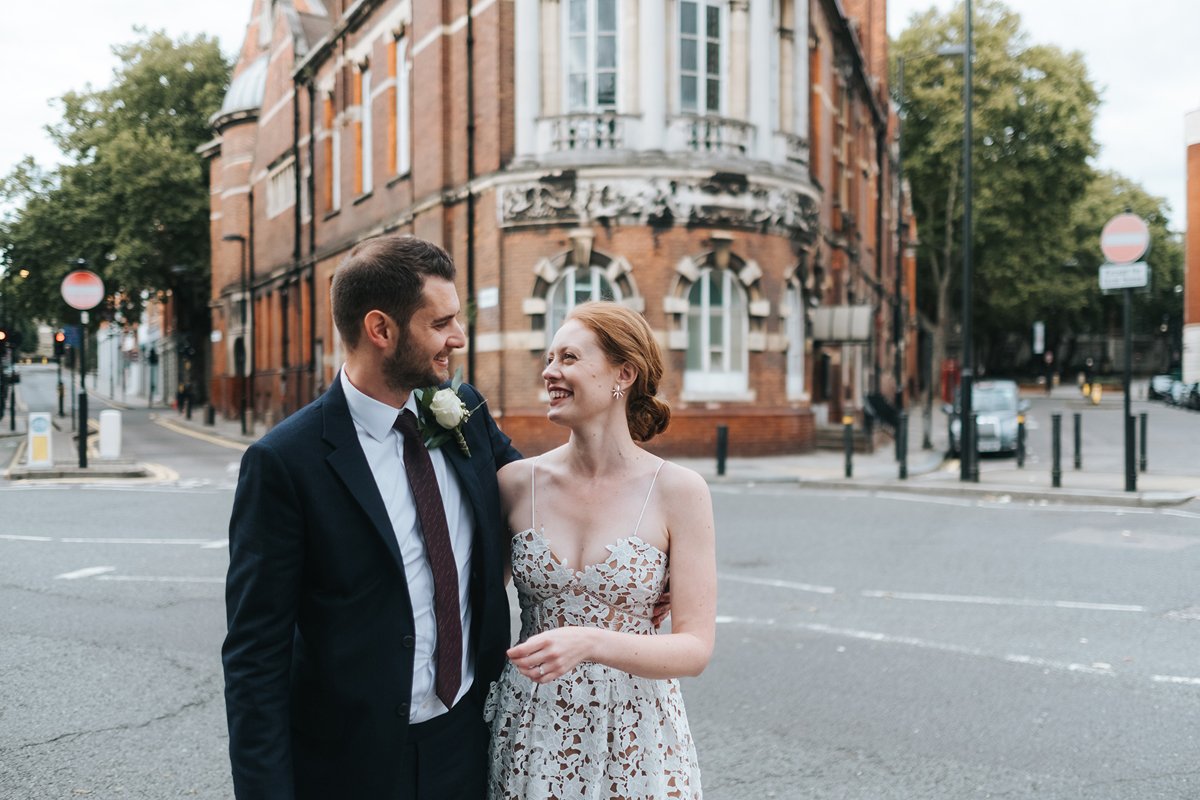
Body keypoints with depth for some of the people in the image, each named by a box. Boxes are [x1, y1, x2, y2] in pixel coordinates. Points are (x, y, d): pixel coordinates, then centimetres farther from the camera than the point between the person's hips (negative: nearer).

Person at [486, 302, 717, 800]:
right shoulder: (516, 483, -4)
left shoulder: (678, 492, -10)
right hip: (529, 733, 2)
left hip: (633, 737, -1)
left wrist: (590, 643, -26)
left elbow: (695, 648, -13)